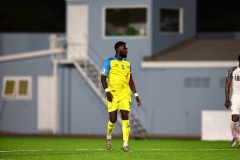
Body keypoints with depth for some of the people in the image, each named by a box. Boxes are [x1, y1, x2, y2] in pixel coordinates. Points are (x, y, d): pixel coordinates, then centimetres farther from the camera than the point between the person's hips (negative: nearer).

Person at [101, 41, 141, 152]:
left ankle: (125, 145, -11)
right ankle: (108, 137, 27)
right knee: (113, 119, -3)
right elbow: (103, 78, -3)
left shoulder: (127, 63, 14)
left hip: (125, 94, 3)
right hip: (113, 95, -3)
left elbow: (130, 80, 19)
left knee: (125, 117, -9)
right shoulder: (109, 62, -1)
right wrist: (107, 91, -18)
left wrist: (136, 95, 13)